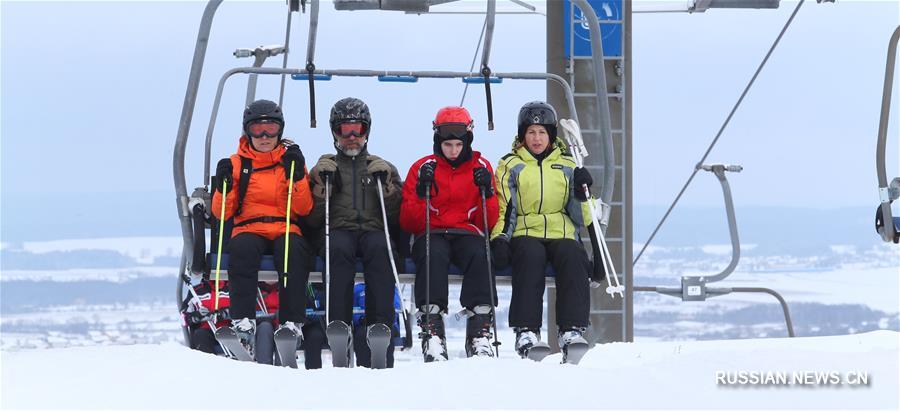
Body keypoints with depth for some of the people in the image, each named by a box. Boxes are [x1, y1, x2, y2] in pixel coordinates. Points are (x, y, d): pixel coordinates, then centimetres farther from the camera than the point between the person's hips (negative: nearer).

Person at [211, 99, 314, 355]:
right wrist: (224, 186, -7)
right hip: (249, 230, 0)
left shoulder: (291, 160, 15)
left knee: (293, 249, -36)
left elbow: (304, 209, 5)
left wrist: (297, 176, -6)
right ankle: (243, 322, -42)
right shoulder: (237, 163, 14)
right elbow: (222, 214, 10)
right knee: (242, 248, -36)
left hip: (286, 230, 0)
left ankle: (292, 323, -39)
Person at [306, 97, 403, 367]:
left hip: (375, 230, 0)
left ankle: (380, 327, -49)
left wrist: (386, 186, 1)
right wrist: (323, 187, 0)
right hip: (338, 230, 0)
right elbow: (312, 220, 12)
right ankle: (339, 327, -49)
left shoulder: (383, 169, 26)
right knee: (339, 247, -39)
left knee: (379, 246, -38)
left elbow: (397, 217, 13)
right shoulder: (324, 168, 24)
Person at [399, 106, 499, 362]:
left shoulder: (481, 167, 12)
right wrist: (421, 194, -13)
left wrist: (486, 192, -10)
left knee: (479, 255, -35)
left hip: (468, 234, 1)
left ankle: (479, 332, -38)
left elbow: (489, 223, 8)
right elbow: (408, 223, 3)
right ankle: (431, 330, -42)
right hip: (431, 235, -1)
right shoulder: (423, 168, 9)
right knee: (434, 255, -37)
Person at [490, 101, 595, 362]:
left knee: (573, 257, -34)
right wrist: (499, 240, -9)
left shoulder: (567, 166, 20)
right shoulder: (511, 166, 16)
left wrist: (582, 192, -3)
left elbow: (580, 217, 17)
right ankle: (526, 332, -42)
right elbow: (503, 210, 9)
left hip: (561, 234, 2)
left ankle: (572, 331, -39)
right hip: (525, 235, -2)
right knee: (531, 255, -37)